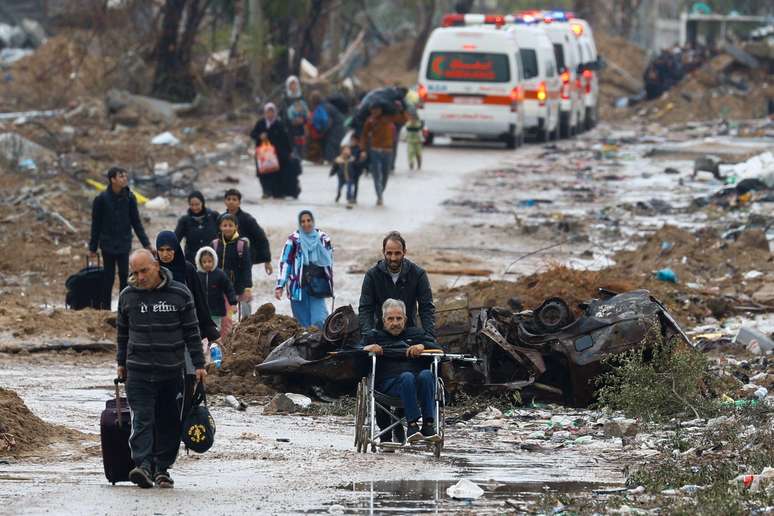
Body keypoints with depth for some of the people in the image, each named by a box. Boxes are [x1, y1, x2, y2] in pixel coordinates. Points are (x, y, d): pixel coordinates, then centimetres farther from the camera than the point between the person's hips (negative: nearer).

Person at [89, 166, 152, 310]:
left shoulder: (129, 198, 0)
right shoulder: (102, 199, -7)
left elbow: (136, 223, 6)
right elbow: (96, 225, -1)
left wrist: (146, 243, 0)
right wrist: (92, 248, 0)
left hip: (124, 244, 2)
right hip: (108, 244, -2)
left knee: (124, 276, 0)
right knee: (108, 277, 2)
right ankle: (105, 307, 10)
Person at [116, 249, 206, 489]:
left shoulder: (179, 294, -1)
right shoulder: (127, 296, 5)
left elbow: (192, 332, 4)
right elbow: (122, 333, 17)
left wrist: (198, 365, 1)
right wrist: (121, 363, 19)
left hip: (171, 371, 0)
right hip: (138, 371, 0)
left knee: (169, 422, 4)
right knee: (142, 418, -12)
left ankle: (162, 468, 14)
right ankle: (143, 465, -23)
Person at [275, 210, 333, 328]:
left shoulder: (323, 239, 5)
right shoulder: (294, 240, -3)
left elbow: (329, 261, 15)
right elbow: (285, 263, -2)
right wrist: (279, 286, -9)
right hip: (299, 287, -1)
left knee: (319, 321, -10)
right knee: (303, 322, 0)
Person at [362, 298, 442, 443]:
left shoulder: (416, 334, 30)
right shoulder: (375, 336, 28)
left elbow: (438, 349, 17)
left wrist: (423, 346, -4)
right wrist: (367, 348, -6)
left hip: (418, 382, 2)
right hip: (388, 384, -2)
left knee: (426, 374, -34)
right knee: (407, 376, -36)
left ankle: (429, 425, -41)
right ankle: (412, 425, -46)